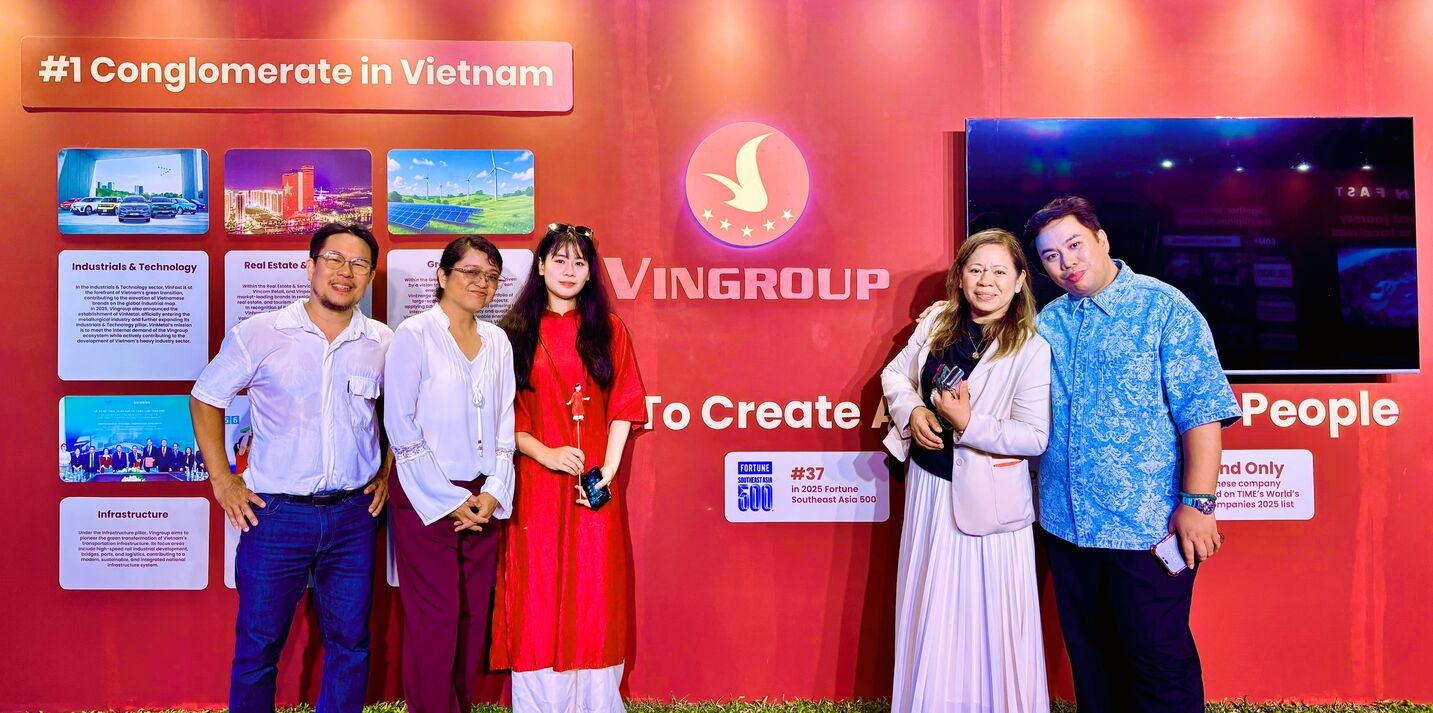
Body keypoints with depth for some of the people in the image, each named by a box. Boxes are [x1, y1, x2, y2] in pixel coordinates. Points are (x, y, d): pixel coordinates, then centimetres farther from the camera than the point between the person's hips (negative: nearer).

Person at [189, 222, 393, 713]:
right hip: (275, 513, -2)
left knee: (350, 644, 11)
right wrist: (221, 479, 1)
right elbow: (205, 399, 6)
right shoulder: (259, 334, -4)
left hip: (354, 513, 2)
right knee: (258, 646, 9)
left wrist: (387, 472, 8)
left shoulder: (385, 344, 2)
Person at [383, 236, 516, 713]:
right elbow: (401, 426, -9)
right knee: (435, 620, -1)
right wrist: (449, 500, -10)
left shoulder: (497, 341, 9)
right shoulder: (414, 335, -6)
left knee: (473, 617, 9)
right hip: (426, 499, -5)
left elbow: (504, 422, 10)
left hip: (482, 500, 5)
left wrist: (493, 493, -2)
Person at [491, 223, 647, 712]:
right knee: (537, 600, 3)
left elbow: (622, 407, 4)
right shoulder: (516, 331, 6)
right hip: (535, 483, 0)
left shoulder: (608, 329, 8)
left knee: (593, 598, 4)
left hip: (592, 487, 1)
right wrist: (545, 453, -13)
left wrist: (608, 470, -8)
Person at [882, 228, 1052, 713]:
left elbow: (1034, 438, -17)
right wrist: (912, 411, -10)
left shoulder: (1031, 349, -14)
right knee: (932, 605, 18)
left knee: (990, 610, 7)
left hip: (987, 496, -5)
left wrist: (968, 424, -27)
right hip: (929, 483, 5)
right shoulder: (937, 320, 2)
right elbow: (895, 373, 10)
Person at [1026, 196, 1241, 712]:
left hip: (1147, 526, -5)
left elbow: (1201, 410, -12)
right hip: (1065, 521, 5)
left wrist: (1196, 504, -17)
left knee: (1157, 655, 5)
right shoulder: (1048, 321, 8)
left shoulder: (1164, 308, -7)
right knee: (1088, 653, 18)